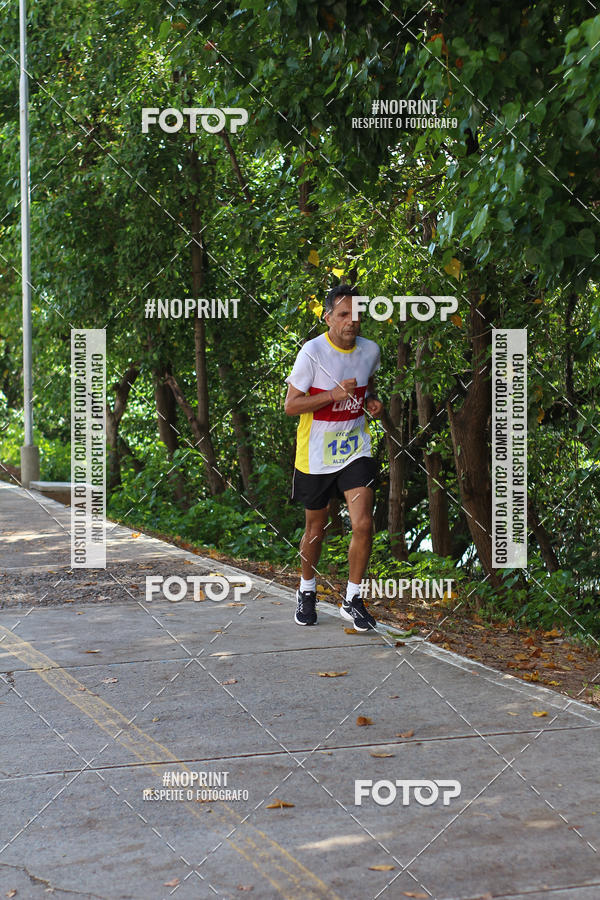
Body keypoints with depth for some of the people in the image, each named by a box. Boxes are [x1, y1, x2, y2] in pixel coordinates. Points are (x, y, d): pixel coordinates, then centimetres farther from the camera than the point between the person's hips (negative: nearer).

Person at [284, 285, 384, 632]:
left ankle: (352, 600, 5)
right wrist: (334, 394, -23)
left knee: (363, 525, -11)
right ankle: (307, 592, 36)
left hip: (356, 450, 3)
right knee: (316, 529, 11)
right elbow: (291, 405, -14)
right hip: (316, 456, -3)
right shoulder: (312, 352, -15)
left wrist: (372, 400, 0)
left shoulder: (370, 350, 0)